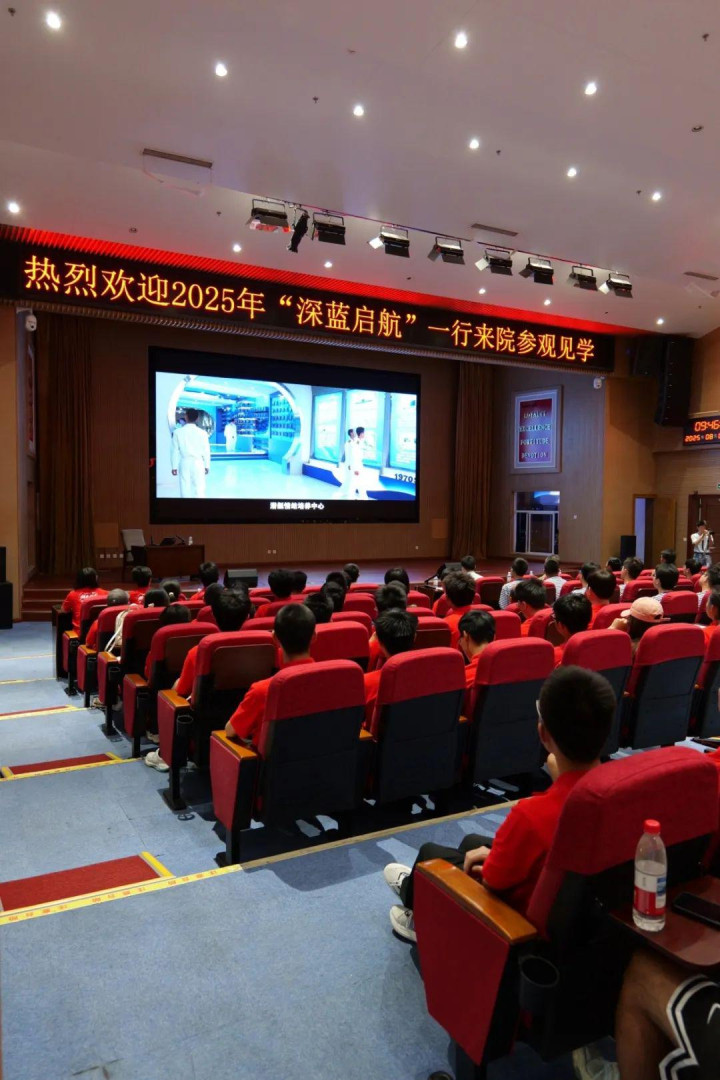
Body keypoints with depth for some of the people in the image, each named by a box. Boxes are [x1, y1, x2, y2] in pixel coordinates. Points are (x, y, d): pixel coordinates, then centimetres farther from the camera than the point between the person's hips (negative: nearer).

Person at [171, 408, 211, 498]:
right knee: (199, 488, 1)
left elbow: (175, 451, -2)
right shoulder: (202, 432, -5)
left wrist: (174, 466, 6)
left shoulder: (178, 432, -4)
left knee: (185, 487, 5)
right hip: (198, 463, -1)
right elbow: (206, 451, -1)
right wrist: (207, 466, 9)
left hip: (184, 463, 1)